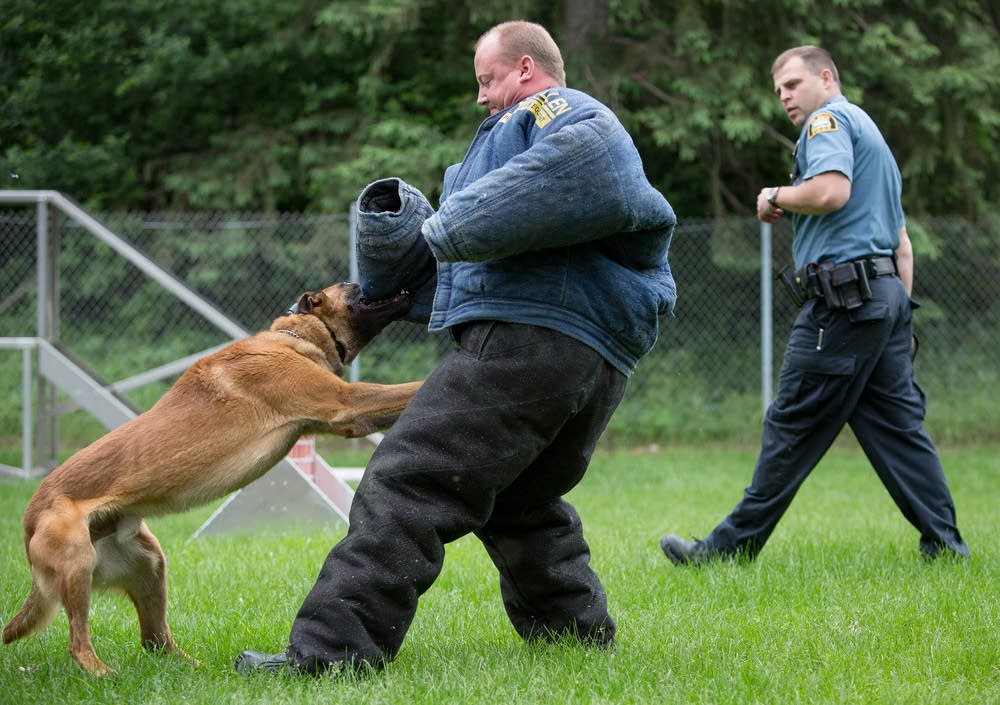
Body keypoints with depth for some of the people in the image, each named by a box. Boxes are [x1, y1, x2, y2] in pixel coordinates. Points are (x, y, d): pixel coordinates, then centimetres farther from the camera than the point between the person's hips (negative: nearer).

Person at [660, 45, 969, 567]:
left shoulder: (830, 119, -3)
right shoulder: (871, 134, 28)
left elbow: (831, 190, -23)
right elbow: (901, 241, 27)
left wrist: (776, 197, -5)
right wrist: (900, 318, 23)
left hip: (842, 298, -10)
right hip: (886, 293, 10)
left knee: (792, 427, -6)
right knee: (897, 424, 6)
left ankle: (733, 546, -2)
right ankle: (944, 544, 1)